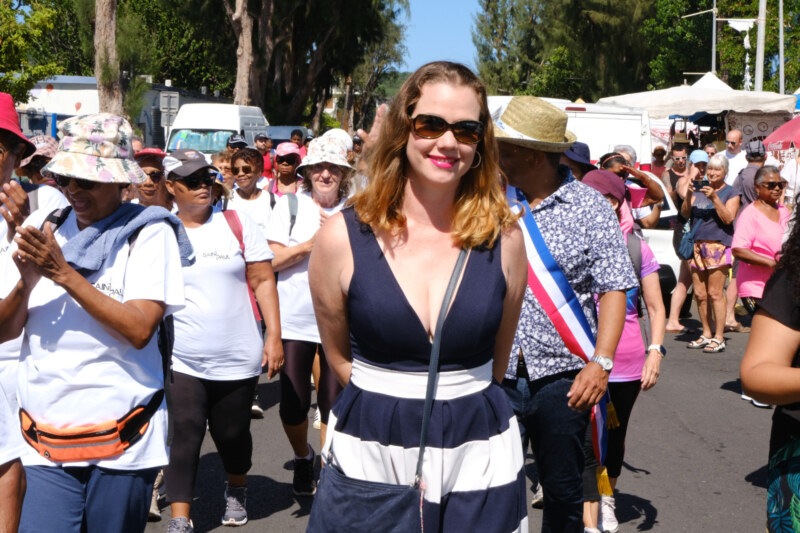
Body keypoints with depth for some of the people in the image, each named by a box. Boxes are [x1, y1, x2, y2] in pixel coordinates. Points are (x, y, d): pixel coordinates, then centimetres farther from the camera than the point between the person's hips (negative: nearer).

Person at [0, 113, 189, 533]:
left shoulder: (148, 232, -5)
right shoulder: (43, 228, 7)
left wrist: (63, 273, -17)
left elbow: (139, 330, -16)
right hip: (47, 435, 3)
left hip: (122, 437, -3)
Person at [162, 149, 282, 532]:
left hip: (238, 358, 1)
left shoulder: (238, 224, 0)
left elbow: (263, 281, -1)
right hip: (181, 361, 0)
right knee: (184, 437, -7)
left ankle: (237, 492, 41)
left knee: (232, 433, 14)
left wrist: (274, 336, -8)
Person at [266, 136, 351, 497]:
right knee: (293, 405, 3)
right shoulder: (290, 204, 4)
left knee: (334, 404, 3)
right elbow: (272, 261, -2)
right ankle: (303, 458, 33)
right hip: (294, 319, 0)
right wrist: (309, 244, -14)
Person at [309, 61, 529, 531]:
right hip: (369, 452, -1)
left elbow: (498, 358, 9)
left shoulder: (504, 239, -4)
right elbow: (339, 356, 5)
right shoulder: (343, 237, -8)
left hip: (480, 456, 1)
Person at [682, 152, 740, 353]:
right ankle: (706, 334, 18)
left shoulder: (731, 193, 5)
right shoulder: (700, 189, 17)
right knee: (699, 294, 5)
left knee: (715, 293, -8)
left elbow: (728, 218, -9)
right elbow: (685, 214, 8)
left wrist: (714, 198, -18)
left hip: (718, 245, -5)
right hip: (697, 245, 5)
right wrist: (688, 195, -9)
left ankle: (719, 338, -4)